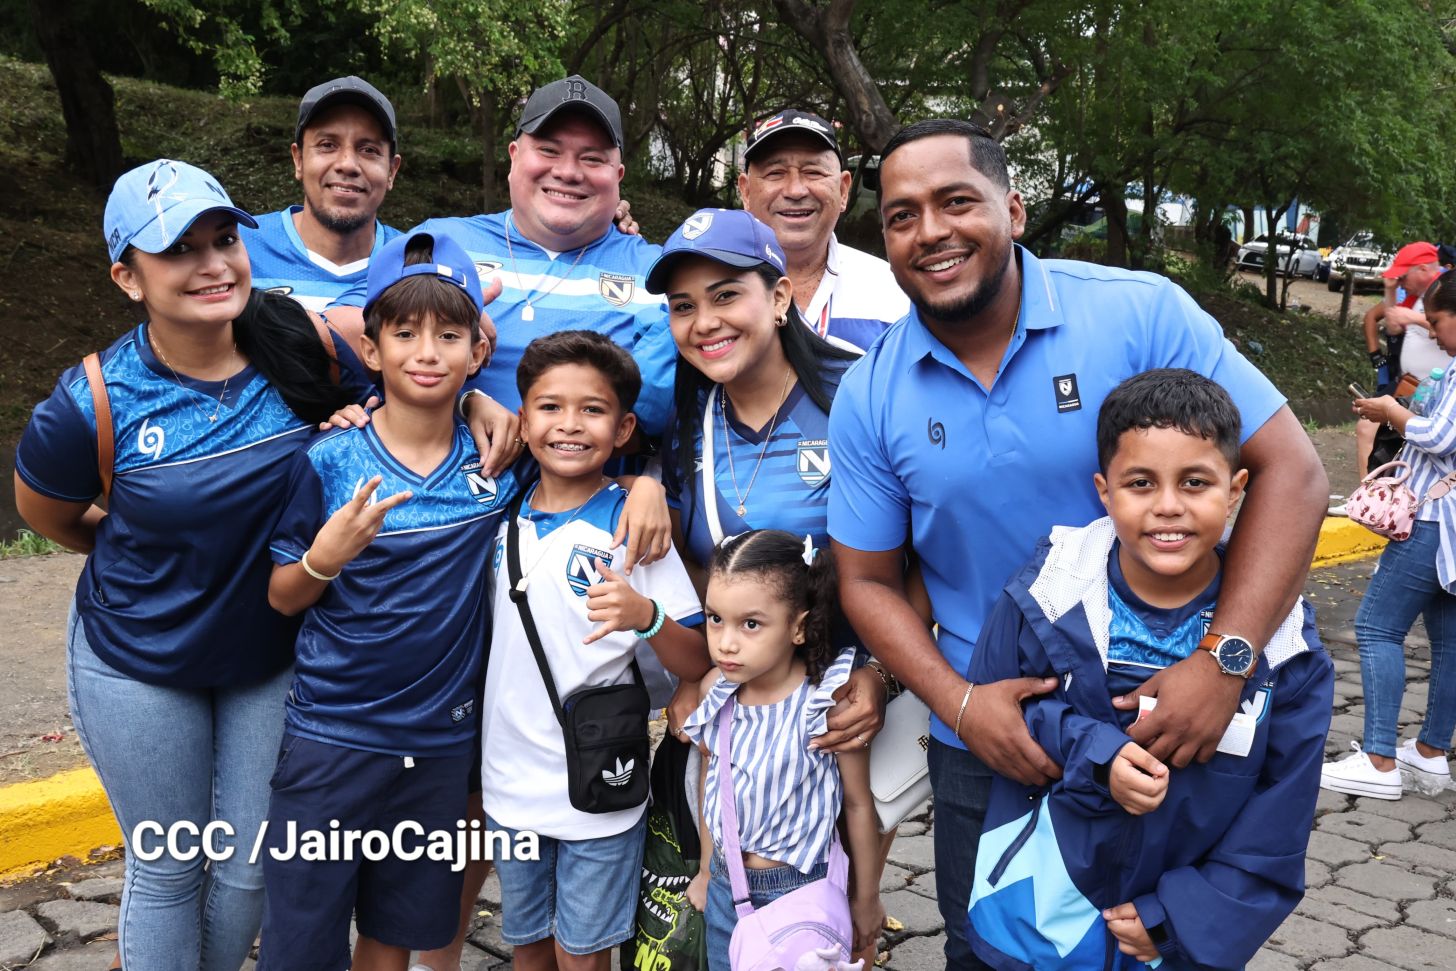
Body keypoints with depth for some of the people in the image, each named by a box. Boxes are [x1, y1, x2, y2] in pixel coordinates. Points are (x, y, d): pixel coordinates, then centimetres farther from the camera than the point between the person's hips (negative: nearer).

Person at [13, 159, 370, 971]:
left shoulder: (305, 342, -17)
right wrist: (157, 552, 4)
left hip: (274, 654, 2)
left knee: (251, 871, 15)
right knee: (169, 870, 15)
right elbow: (45, 511, 1)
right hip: (140, 665, -2)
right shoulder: (96, 403, -20)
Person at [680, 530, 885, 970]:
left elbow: (858, 803, -10)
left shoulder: (829, 702, -23)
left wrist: (866, 898, 1)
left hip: (800, 889, -4)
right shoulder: (714, 689, -9)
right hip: (725, 885, 4)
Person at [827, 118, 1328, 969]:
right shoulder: (869, 397, -7)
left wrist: (1225, 661, -24)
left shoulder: (1142, 314, -15)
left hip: (1164, 724, -1)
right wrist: (960, 705, -15)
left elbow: (1290, 470, -14)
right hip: (987, 741, 2)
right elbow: (869, 580, 0)